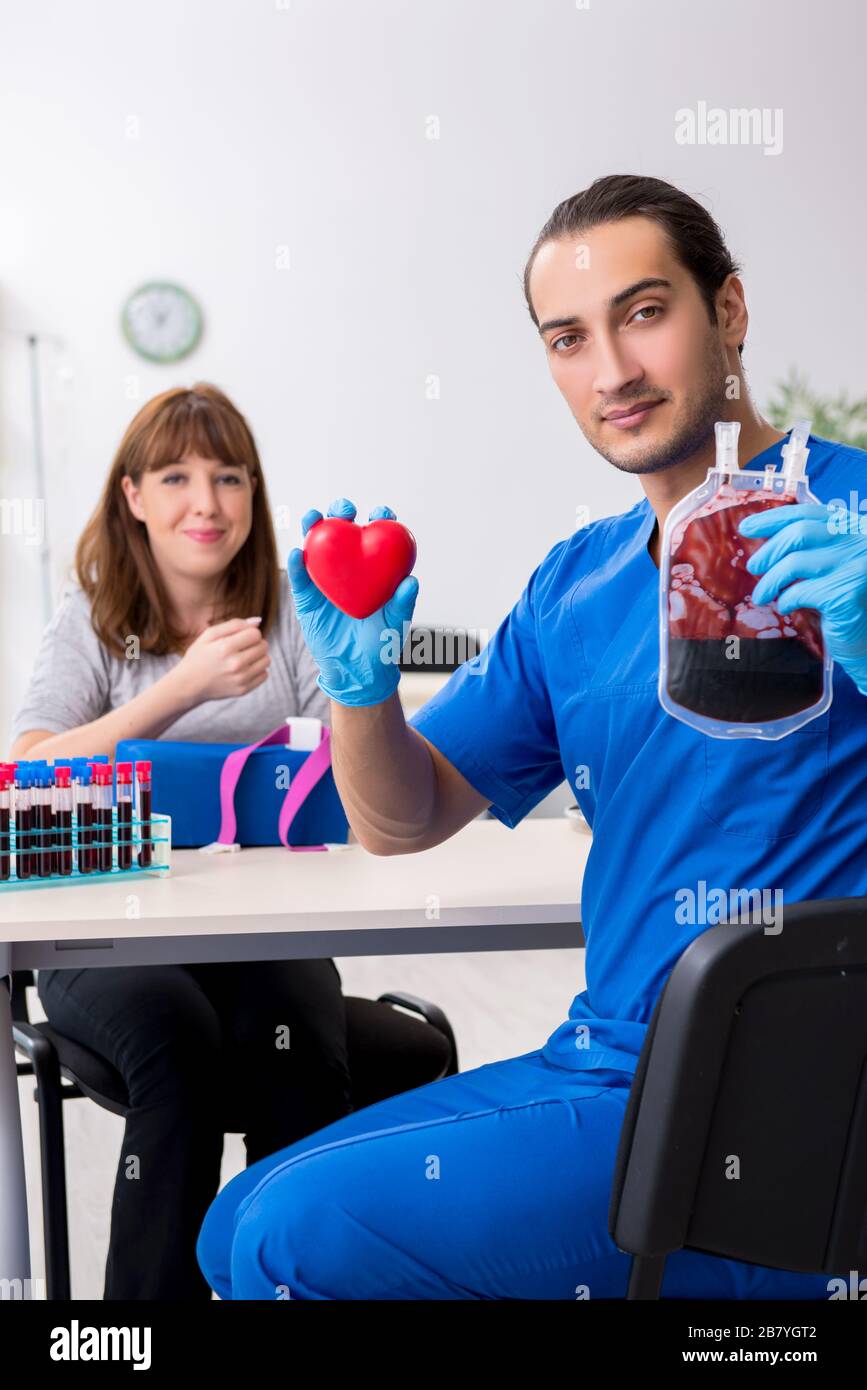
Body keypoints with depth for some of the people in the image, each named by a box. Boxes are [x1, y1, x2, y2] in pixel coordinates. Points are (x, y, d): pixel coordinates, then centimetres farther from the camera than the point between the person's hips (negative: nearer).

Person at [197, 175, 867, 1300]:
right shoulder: (577, 585, 12)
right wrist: (359, 678, -5)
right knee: (238, 1224, 9)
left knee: (297, 1236, -17)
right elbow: (402, 821, 15)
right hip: (603, 1062, 7)